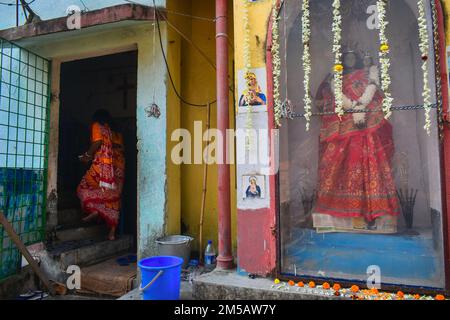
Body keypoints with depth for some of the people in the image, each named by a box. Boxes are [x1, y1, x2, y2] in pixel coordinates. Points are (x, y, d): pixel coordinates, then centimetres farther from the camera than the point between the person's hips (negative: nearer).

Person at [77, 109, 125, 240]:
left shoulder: (97, 126, 8)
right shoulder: (116, 132, 25)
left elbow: (97, 142, -9)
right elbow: (120, 148, 16)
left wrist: (87, 155, 4)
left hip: (103, 164, -6)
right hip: (118, 167, 6)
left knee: (84, 187, 14)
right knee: (113, 197, 5)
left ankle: (94, 210, -8)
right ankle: (112, 232, 3)